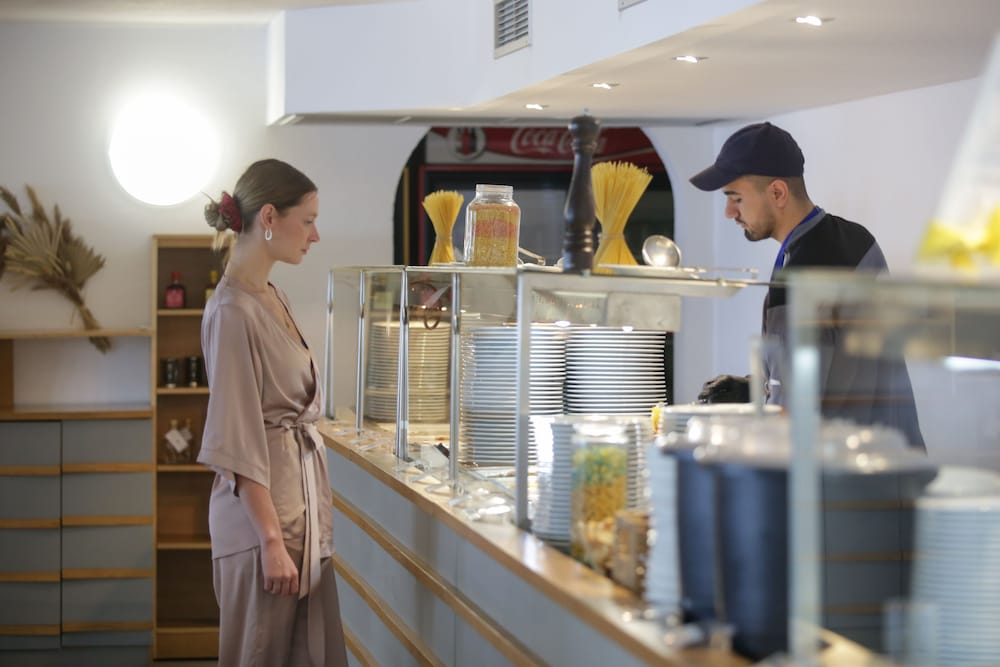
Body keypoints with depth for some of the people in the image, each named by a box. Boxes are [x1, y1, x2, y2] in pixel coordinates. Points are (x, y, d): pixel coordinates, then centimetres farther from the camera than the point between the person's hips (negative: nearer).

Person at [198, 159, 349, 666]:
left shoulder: (271, 298, 11)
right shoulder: (234, 311, -16)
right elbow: (239, 442, -18)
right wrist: (272, 540, -20)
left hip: (303, 503, 9)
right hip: (262, 510, -9)